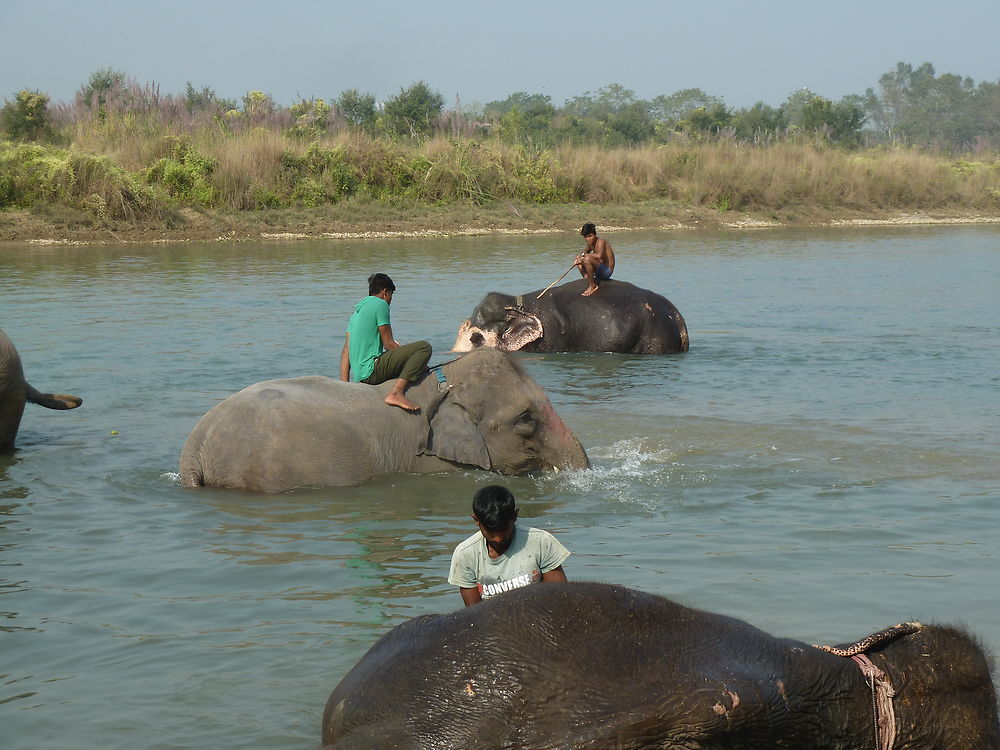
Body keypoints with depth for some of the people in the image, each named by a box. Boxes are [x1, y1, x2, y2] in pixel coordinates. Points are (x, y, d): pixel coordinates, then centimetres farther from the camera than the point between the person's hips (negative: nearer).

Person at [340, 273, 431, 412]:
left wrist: (344, 384, 18)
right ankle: (396, 392, -26)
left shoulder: (358, 310, 23)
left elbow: (346, 351, 19)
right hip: (372, 370, -9)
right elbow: (388, 344, -7)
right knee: (424, 347, -17)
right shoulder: (380, 304, -3)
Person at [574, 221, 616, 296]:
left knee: (587, 259, -31)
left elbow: (599, 255, -37)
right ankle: (588, 282, 10)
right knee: (579, 260, 17)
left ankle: (593, 286, -15)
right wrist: (579, 257, -3)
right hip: (600, 271, 10)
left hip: (607, 271, -10)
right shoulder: (590, 243, 6)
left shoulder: (600, 241, -19)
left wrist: (584, 255, -23)